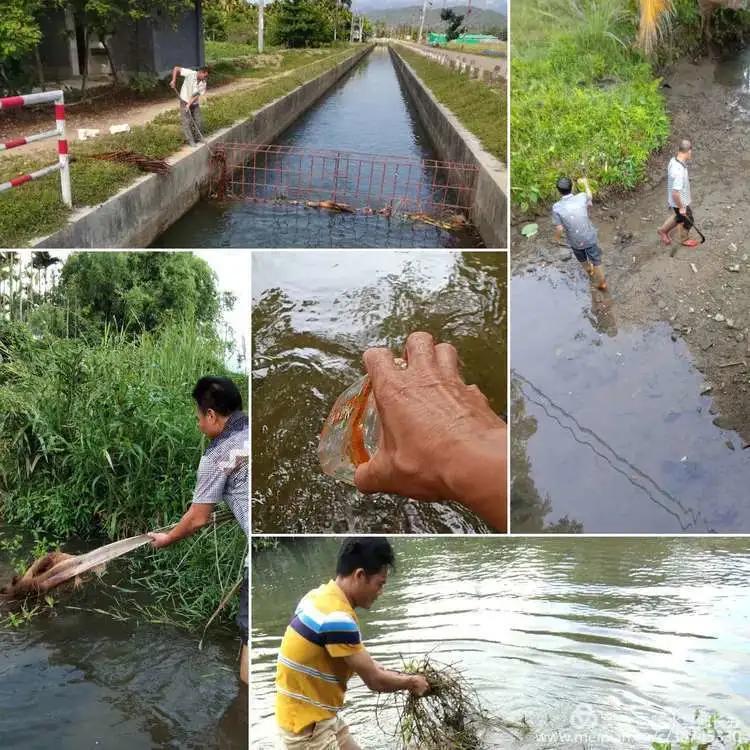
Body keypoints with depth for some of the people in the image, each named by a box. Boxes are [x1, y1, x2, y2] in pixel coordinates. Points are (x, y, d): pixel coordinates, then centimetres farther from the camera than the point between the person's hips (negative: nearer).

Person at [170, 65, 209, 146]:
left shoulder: (203, 83, -11)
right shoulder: (190, 73, -23)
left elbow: (197, 95, -13)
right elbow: (176, 68, -20)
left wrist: (190, 104, -24)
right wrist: (173, 80, -28)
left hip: (195, 103, 4)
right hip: (185, 102, -4)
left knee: (199, 121, 5)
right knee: (186, 122, -5)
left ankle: (199, 139, 23)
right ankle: (191, 141, 2)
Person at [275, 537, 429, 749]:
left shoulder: (322, 595, 2)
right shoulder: (337, 617, -27)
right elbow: (375, 681, -18)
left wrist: (397, 675, 8)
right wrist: (411, 682, 0)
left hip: (320, 718, 9)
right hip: (308, 726, -9)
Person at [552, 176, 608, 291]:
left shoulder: (557, 208, -25)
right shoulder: (582, 198, -20)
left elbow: (559, 229, -19)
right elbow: (589, 197, 7)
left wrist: (557, 237, 4)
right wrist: (585, 184, 26)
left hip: (575, 241, 0)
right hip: (590, 238, 0)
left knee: (582, 259, 32)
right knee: (596, 262, 21)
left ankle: (590, 272, 60)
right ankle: (602, 284, 38)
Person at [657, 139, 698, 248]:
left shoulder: (673, 160, -12)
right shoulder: (679, 172, -39)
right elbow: (675, 193, -37)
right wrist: (681, 207, -22)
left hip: (673, 200, 7)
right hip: (680, 202, -7)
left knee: (678, 216, 33)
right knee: (687, 220, 21)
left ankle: (663, 230, 48)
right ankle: (685, 239, 45)